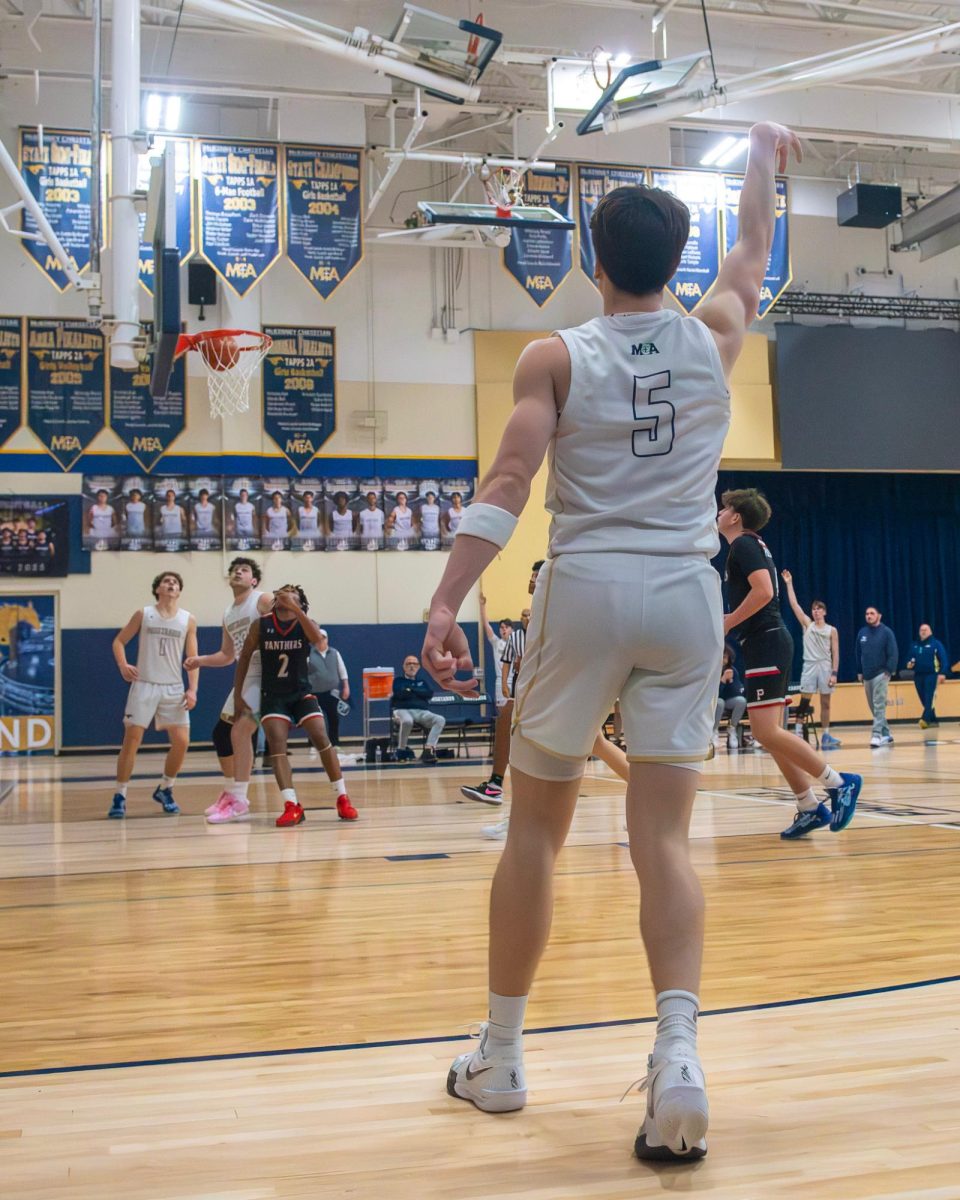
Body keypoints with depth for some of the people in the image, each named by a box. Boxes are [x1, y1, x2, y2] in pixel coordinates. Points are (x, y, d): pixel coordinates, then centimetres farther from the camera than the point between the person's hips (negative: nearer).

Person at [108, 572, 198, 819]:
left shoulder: (188, 620, 5)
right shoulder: (143, 614, 2)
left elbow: (192, 658, 4)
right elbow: (119, 641, 7)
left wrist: (192, 689, -6)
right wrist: (122, 665, -12)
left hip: (174, 688, 2)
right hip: (144, 685, -2)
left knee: (181, 741, -4)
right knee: (131, 739, -6)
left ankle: (164, 790, 17)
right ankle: (120, 796, 2)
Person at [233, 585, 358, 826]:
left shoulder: (304, 623, -2)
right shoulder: (261, 625, 0)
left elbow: (316, 638, -25)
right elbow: (245, 657, 6)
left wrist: (294, 608, -31)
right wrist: (237, 694, 2)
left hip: (302, 693, 0)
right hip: (272, 696, 0)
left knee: (321, 739, -12)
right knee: (277, 745, -16)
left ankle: (342, 800, -2)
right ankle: (292, 806, -20)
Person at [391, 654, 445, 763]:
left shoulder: (422, 681, 27)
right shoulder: (398, 680, 18)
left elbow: (430, 693, 5)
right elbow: (400, 694, -5)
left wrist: (411, 690, -1)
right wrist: (419, 693, 2)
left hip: (421, 712, 4)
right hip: (403, 710, -4)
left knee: (440, 720, -26)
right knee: (407, 721, -42)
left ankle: (429, 749, -36)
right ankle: (401, 750, -21)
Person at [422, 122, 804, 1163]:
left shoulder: (555, 358, 1)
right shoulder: (712, 339, 9)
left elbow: (508, 483, -11)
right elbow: (752, 249, 30)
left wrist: (445, 603, -14)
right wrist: (763, 155, 46)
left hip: (585, 590, -2)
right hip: (686, 594, 2)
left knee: (536, 825, 10)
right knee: (664, 836, 3)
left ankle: (500, 1059, 19)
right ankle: (678, 1052, -14)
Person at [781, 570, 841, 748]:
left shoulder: (832, 631, 4)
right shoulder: (807, 624, 6)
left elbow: (835, 653, 1)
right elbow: (794, 604, 1)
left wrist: (834, 673, -9)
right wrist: (789, 583, -3)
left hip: (825, 666, 0)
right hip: (809, 666, 0)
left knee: (825, 702, 5)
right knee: (804, 701, -5)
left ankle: (825, 736, 9)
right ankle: (798, 732, -6)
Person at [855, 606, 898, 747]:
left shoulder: (886, 632, -5)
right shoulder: (862, 633, 9)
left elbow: (893, 653, -8)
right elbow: (858, 654, 14)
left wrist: (889, 671, -15)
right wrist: (859, 672, 10)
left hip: (881, 674, -6)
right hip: (867, 676, 6)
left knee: (879, 706, -14)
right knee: (873, 707, 8)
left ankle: (877, 734, -18)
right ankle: (886, 734, 18)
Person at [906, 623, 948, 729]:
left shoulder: (936, 644, 1)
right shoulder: (914, 646, 16)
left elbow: (943, 659, -5)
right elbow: (910, 659, 24)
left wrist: (942, 673, -16)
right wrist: (910, 664, 0)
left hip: (931, 674, -6)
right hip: (918, 676, 6)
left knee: (929, 698, -15)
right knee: (924, 700, 6)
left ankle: (925, 719, -27)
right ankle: (933, 720, 15)